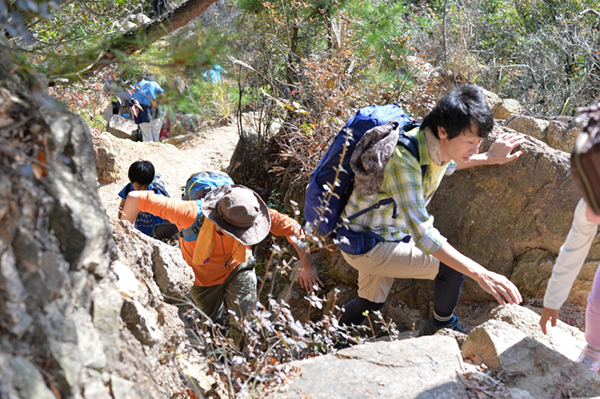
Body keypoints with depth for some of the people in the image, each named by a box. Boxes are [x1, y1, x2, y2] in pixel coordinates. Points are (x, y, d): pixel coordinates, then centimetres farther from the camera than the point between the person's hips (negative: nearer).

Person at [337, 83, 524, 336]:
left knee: (372, 302, 24)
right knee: (452, 267, -11)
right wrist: (480, 274, -43)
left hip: (389, 234, 9)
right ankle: (441, 327, 16)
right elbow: (423, 234, -40)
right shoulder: (403, 160, -36)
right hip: (368, 247, -9)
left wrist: (489, 158, 15)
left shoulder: (437, 145, -9)